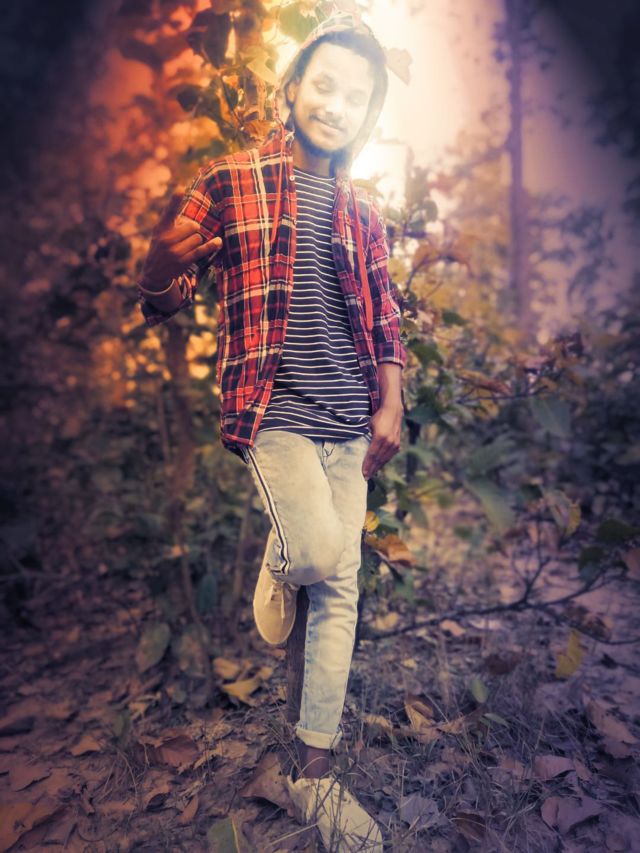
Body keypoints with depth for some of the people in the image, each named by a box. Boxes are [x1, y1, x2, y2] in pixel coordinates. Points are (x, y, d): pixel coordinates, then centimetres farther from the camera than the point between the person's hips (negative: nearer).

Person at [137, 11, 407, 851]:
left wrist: (390, 407, 6)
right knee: (320, 555, -22)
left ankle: (315, 771, 22)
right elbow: (158, 286, 1)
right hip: (271, 408, -4)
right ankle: (277, 562, 19)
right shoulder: (232, 181, 3)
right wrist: (170, 264, -22)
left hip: (349, 420, 5)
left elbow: (384, 318, 16)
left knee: (340, 589, 5)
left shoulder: (364, 213, 15)